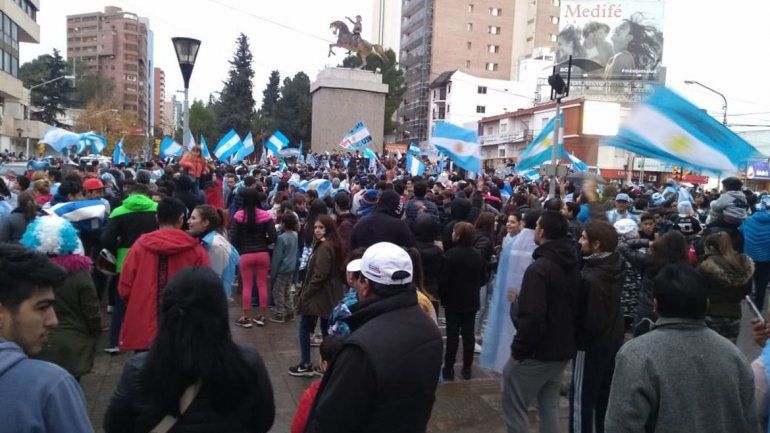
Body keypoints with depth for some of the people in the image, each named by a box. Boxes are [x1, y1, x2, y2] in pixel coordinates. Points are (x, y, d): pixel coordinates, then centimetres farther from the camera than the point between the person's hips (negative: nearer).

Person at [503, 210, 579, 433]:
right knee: (550, 404, 21)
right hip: (563, 349, 9)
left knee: (514, 406, 5)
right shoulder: (572, 265, 5)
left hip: (537, 351, -8)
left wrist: (518, 349, -16)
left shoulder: (539, 269, -23)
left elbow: (531, 317, -28)